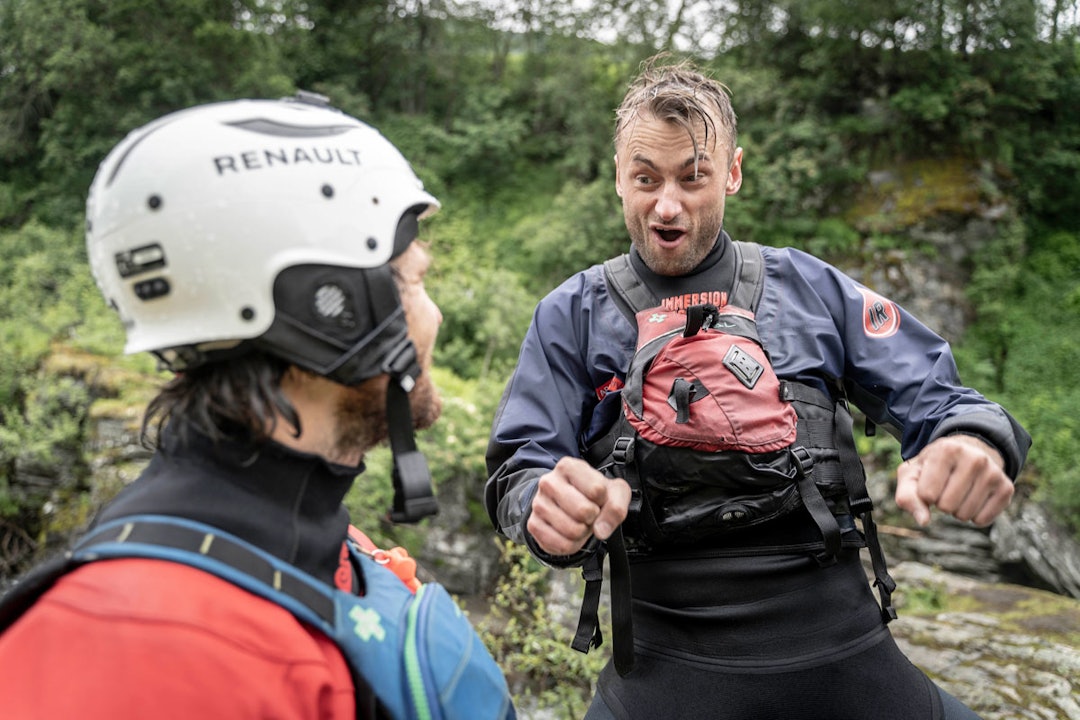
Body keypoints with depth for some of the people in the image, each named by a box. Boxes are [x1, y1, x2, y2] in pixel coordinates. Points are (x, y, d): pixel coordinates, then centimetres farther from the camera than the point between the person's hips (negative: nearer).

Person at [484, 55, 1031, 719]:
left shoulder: (811, 287, 5)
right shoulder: (573, 316, 2)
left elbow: (936, 400, 5)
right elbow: (516, 475, -2)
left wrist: (975, 441, -19)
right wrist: (547, 506, -26)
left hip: (842, 647, 2)